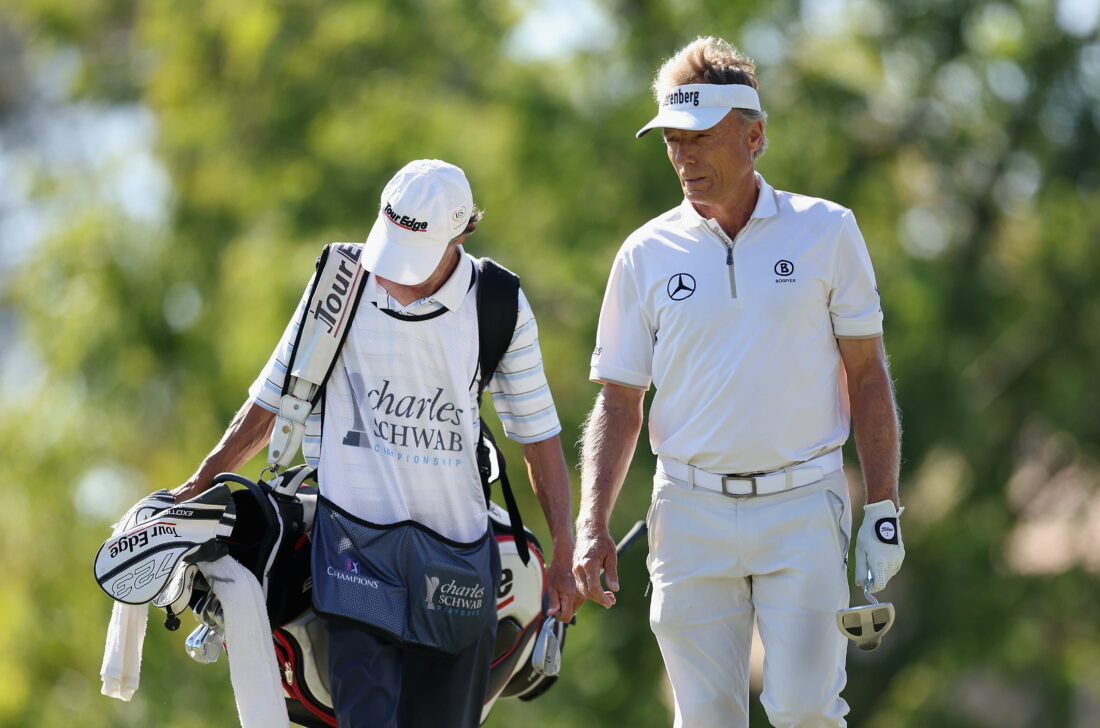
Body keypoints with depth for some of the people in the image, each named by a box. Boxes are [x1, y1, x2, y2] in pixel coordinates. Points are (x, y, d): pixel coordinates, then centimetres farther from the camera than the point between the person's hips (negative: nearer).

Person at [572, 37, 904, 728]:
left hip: (804, 511, -1)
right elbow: (619, 401, 8)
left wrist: (883, 511, 1)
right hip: (692, 514, 2)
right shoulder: (647, 254, 5)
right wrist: (593, 526, -3)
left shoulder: (826, 232, 2)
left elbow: (867, 375, 6)